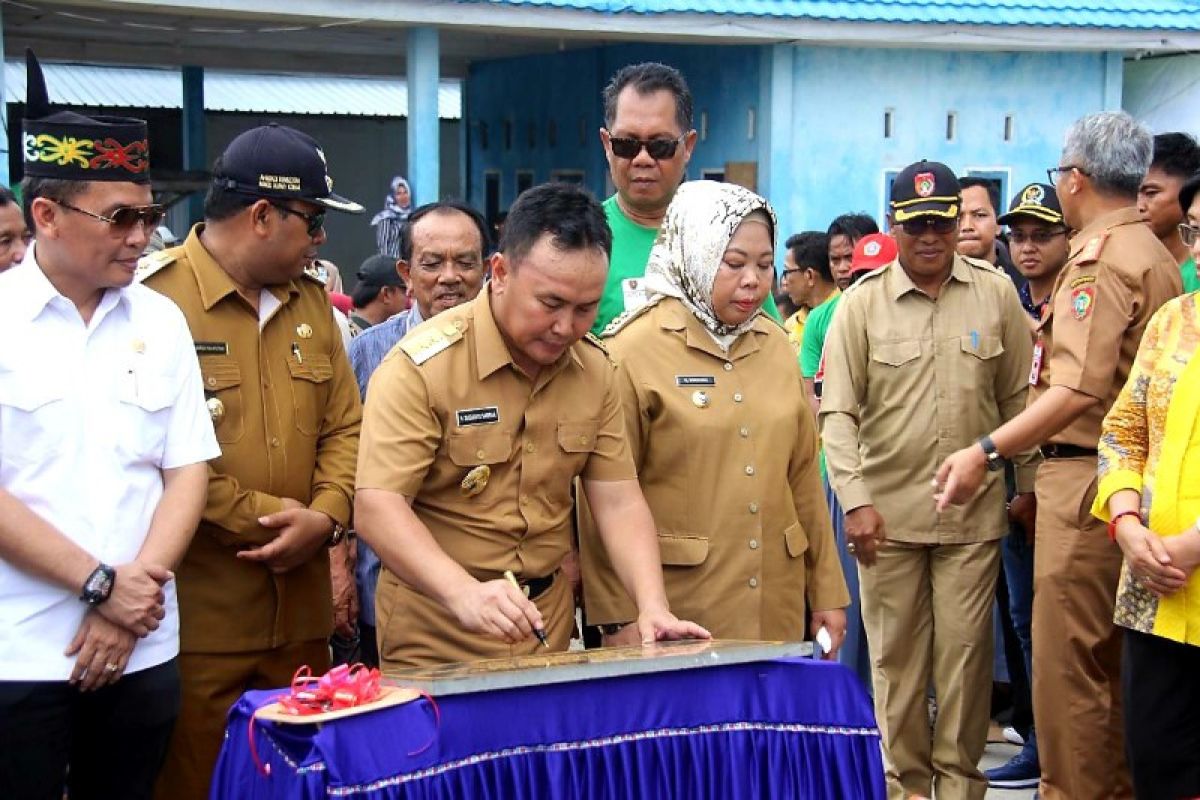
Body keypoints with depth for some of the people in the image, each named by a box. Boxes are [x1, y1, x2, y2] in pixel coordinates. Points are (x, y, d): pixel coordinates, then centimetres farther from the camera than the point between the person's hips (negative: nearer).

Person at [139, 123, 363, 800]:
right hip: (195, 614, -6)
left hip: (302, 611, 7)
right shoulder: (153, 297, -12)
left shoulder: (311, 301, 13)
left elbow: (345, 426, 13)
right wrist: (258, 517, -12)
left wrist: (325, 516, -4)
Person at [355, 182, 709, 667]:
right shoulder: (421, 367, -16)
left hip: (549, 624, 5)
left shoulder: (594, 370, 1)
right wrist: (464, 592, -37)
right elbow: (377, 506, -23)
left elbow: (619, 502, 1)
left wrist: (652, 607, -15)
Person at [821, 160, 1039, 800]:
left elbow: (1018, 398, 9)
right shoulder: (862, 302, -1)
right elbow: (838, 412, -3)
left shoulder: (996, 294, 3)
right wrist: (855, 500, -10)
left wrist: (1029, 486, 10)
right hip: (887, 512, 0)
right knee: (895, 654, 9)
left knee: (965, 650, 5)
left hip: (974, 511, 1)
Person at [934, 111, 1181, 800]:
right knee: (1108, 663, 18)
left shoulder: (1102, 258, -13)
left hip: (1087, 475, -10)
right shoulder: (1153, 254, 17)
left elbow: (1082, 388, -23)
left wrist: (989, 450, -25)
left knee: (1066, 663, -4)